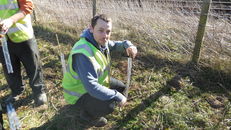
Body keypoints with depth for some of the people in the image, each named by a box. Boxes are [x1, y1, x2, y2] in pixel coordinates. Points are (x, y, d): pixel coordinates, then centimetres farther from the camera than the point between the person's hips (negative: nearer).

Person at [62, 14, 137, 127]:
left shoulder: (99, 40, -10)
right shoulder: (83, 53, -38)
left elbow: (114, 45, 10)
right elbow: (91, 87, -40)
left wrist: (128, 45, -14)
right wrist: (117, 97, -31)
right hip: (79, 93, -8)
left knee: (121, 87, 13)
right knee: (109, 105, -28)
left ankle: (94, 102, 22)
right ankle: (87, 114, 5)